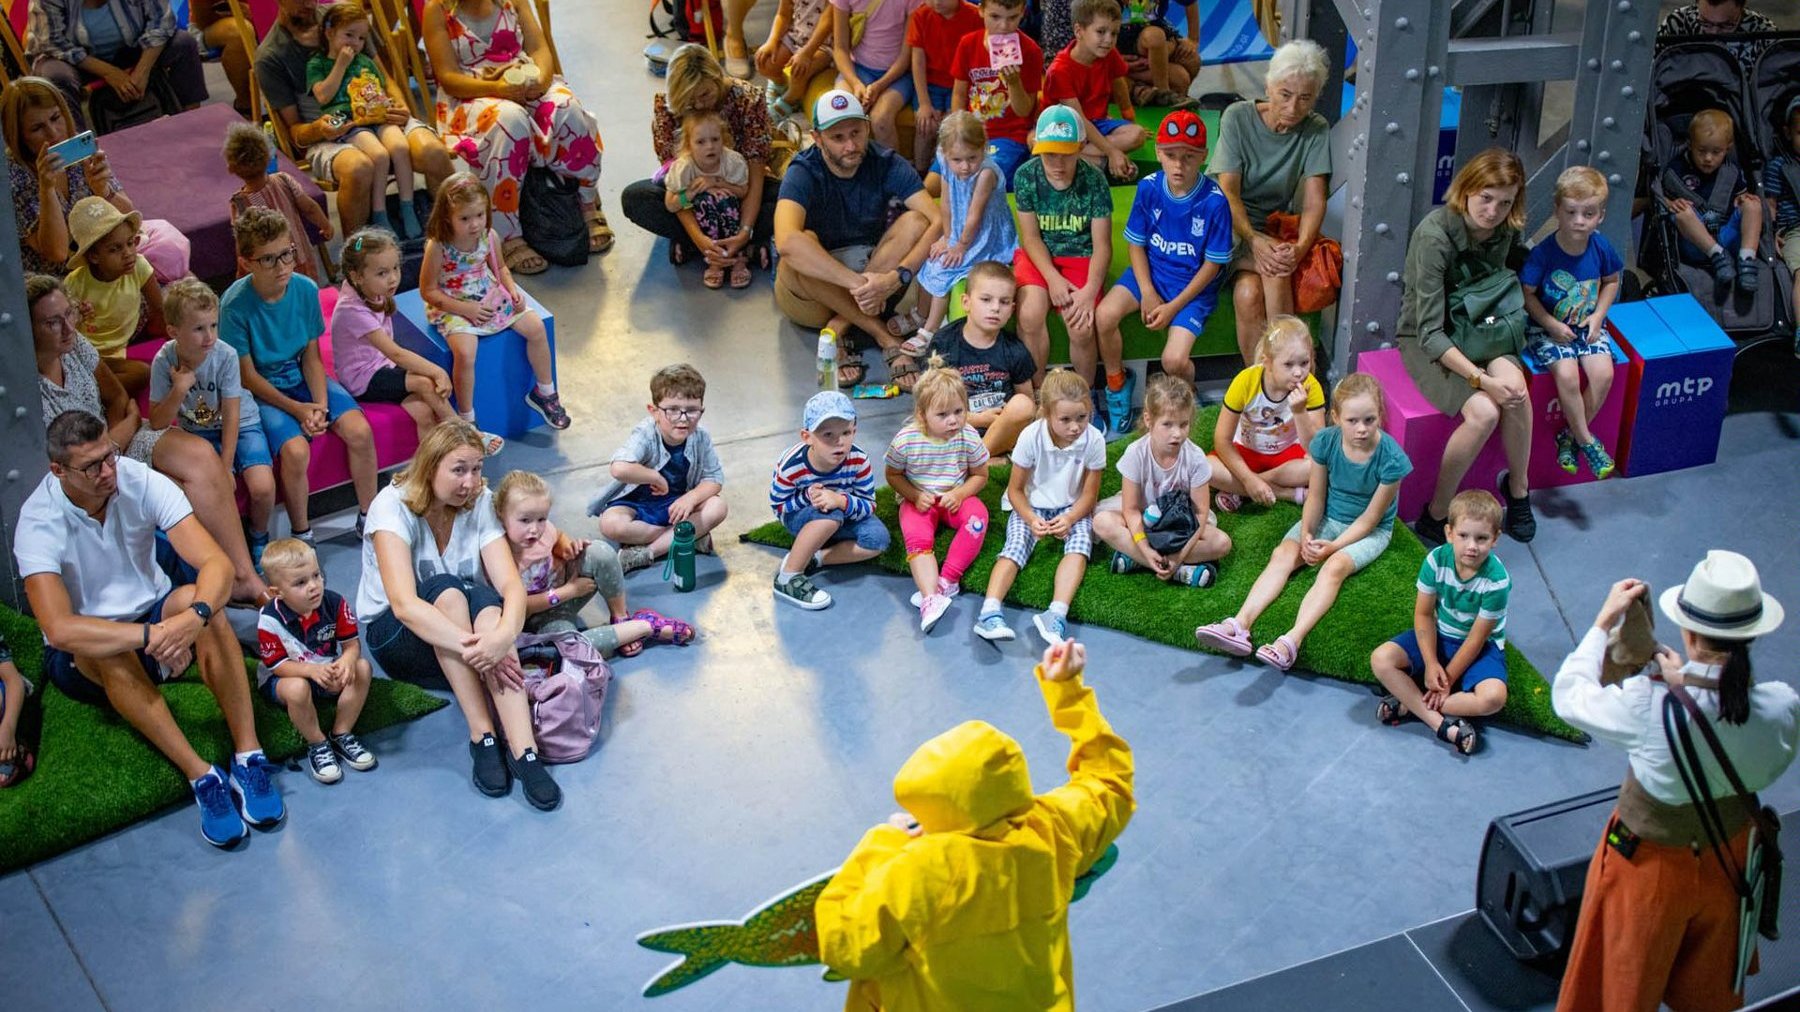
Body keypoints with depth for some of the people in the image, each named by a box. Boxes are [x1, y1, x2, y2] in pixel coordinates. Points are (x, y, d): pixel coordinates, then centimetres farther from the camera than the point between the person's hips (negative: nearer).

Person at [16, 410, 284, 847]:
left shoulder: (141, 482, -16)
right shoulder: (39, 523, -23)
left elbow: (217, 563, -25)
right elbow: (58, 629, -35)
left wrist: (194, 616, -46)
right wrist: (151, 635, -45)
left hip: (155, 613, 2)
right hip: (84, 661, -2)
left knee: (196, 598, -31)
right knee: (109, 652, -38)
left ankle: (249, 756, -34)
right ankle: (202, 777, -37)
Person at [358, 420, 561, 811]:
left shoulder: (480, 503, -9)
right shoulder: (394, 506, -20)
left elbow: (511, 584, -21)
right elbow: (404, 604, -34)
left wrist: (503, 635, -44)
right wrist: (474, 648, -47)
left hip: (463, 619, 3)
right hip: (395, 635, -3)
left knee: (485, 599, -32)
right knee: (445, 590, -34)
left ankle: (523, 751, -45)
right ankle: (482, 739, -38)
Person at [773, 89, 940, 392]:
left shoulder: (887, 165, -9)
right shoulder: (804, 173, -18)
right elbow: (786, 241, -39)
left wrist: (897, 277, -38)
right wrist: (856, 282, -44)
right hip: (814, 285, -3)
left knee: (915, 222, -21)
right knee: (802, 244, -35)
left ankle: (839, 329, -24)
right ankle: (885, 336, -26)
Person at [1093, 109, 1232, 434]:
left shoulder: (1214, 201, -19)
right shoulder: (1149, 187, -9)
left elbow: (1213, 264, -11)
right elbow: (1136, 242, 2)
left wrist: (1174, 307, -14)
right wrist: (1147, 292, -10)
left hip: (1194, 285, -3)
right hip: (1150, 271, 4)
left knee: (1174, 361, -23)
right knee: (1104, 315, -24)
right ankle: (1117, 384, 5)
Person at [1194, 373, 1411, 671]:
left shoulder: (1391, 458, -23)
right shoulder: (1326, 441, -14)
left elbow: (1370, 518, -16)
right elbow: (1316, 496, -4)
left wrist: (1334, 546, -22)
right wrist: (1306, 534, -18)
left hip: (1370, 531, -4)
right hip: (1327, 518, 4)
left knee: (1335, 566, -31)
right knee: (1283, 554, -19)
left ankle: (1292, 640, -48)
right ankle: (1240, 625, -35)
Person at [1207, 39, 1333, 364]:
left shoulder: (1316, 130, -2)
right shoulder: (1237, 117, -8)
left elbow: (1314, 201, -10)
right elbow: (1228, 192, -15)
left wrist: (1300, 246, -31)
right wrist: (1254, 240, -33)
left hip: (1275, 229, 2)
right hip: (1228, 225, -1)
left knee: (1249, 293, -32)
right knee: (1248, 293, -33)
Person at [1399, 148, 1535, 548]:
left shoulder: (1506, 230, -7)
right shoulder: (1434, 235, -25)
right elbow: (1430, 333, -26)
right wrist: (1482, 379, -36)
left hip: (1477, 331, 5)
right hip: (1426, 341, -5)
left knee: (1514, 389, -28)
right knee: (1483, 411, -28)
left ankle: (1517, 486, -4)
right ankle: (1434, 517, -12)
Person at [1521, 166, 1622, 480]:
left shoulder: (1601, 248, -7)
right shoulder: (1543, 253, -19)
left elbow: (1612, 281, 11)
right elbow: (1527, 293, -10)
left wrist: (1598, 316, -2)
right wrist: (1552, 324, -17)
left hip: (1587, 326, 4)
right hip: (1549, 328, -4)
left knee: (1603, 374, -19)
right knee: (1567, 375, -27)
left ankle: (1570, 435, 0)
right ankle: (1586, 439, -6)